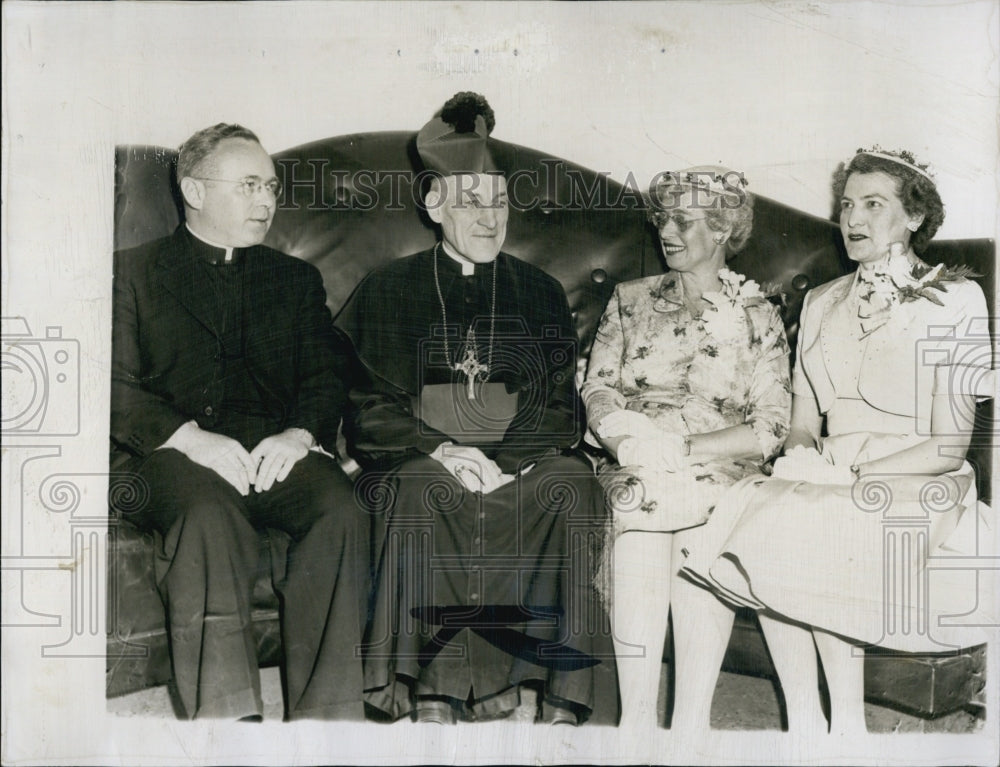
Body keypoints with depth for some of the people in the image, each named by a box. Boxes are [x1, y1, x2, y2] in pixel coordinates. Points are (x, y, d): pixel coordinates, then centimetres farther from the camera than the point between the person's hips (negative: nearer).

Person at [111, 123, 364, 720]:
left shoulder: (297, 279, 26)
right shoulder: (133, 272, 17)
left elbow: (325, 379, 15)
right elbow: (118, 387, 5)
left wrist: (299, 433, -8)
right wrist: (188, 435, -13)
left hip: (274, 449, 2)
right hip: (175, 450, -2)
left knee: (336, 502, -30)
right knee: (207, 513, -36)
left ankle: (325, 715, -32)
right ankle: (225, 719, -38)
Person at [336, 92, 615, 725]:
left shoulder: (541, 294, 17)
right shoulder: (386, 293, 12)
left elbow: (562, 408, 9)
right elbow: (364, 410, 5)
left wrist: (501, 460, -10)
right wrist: (441, 449, -12)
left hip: (523, 465, 1)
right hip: (418, 460, -1)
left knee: (571, 485, -29)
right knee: (424, 491, -34)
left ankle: (550, 694, -24)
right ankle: (434, 695, -26)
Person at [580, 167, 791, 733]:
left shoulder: (757, 315, 11)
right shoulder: (630, 301, 19)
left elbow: (770, 429, 2)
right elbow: (597, 391, 12)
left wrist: (682, 447, -10)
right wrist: (634, 435, -10)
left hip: (719, 479, -1)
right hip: (637, 477, 1)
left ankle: (690, 726, -21)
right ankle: (637, 724, -21)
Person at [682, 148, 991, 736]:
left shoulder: (955, 299, 0)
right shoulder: (822, 302, 17)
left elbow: (949, 445, -7)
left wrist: (848, 467, -17)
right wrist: (801, 461, -9)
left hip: (918, 494, -4)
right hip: (829, 488, 5)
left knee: (809, 532, -31)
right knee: (756, 510, -26)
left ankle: (848, 724, -14)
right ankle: (802, 723, -17)